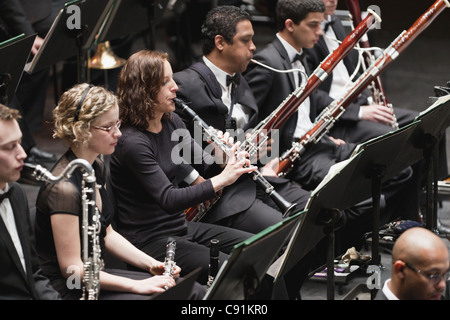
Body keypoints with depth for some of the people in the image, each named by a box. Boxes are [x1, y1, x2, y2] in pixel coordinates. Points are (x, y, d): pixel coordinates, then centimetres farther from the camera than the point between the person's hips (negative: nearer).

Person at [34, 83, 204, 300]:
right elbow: (72, 268, -23)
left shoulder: (96, 168, 6)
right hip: (71, 289, -9)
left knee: (194, 291, -2)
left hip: (95, 274, 9)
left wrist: (151, 264, 4)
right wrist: (136, 285, -21)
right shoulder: (64, 187, -24)